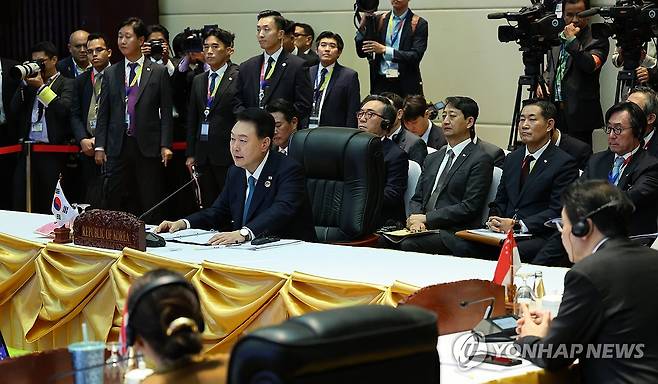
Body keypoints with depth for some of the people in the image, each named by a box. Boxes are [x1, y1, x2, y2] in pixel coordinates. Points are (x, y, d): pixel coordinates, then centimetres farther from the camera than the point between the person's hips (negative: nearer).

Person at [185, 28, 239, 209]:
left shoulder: (239, 78, -5)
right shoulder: (198, 80, 15)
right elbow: (192, 119, 17)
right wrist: (191, 153, 13)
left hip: (228, 154, -6)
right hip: (203, 155, 6)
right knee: (208, 207, 7)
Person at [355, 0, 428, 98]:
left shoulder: (419, 24, 0)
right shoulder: (379, 20, 10)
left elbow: (416, 56, -11)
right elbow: (362, 53, 8)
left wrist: (385, 50, -19)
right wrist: (362, 26, -7)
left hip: (406, 85, -2)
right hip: (381, 83, 3)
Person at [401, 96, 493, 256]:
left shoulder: (481, 160, 0)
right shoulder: (432, 159, 23)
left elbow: (470, 207, -9)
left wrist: (426, 218, -11)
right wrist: (415, 220, -5)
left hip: (454, 234, -6)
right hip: (424, 230, 6)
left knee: (408, 244, -31)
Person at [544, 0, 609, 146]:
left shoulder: (597, 40, -3)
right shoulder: (557, 39, 17)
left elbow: (591, 65, -20)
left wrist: (572, 40, -17)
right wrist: (543, 83, 6)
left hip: (579, 113, -5)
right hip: (554, 110, 5)